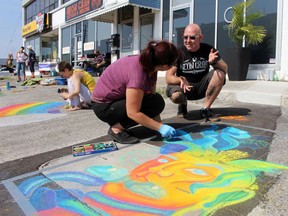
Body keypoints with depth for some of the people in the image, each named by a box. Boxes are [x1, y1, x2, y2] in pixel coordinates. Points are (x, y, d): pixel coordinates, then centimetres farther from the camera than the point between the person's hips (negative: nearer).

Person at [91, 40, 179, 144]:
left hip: (118, 98, 9)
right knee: (156, 102, -19)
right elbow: (132, 113, -31)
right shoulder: (137, 73, -32)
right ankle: (117, 129, -12)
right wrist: (160, 127, -25)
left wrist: (160, 125, -8)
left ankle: (118, 122, 4)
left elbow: (152, 95, -4)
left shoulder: (150, 64, -7)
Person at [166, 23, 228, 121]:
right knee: (175, 96, -36)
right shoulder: (179, 53, -12)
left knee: (219, 74, -25)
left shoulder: (208, 49, -8)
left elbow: (225, 69, -10)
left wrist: (214, 62, -32)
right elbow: (168, 77, -18)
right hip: (185, 86, -2)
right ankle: (183, 104, 5)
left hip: (202, 86, 2)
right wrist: (181, 79, -40)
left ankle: (205, 109, -13)